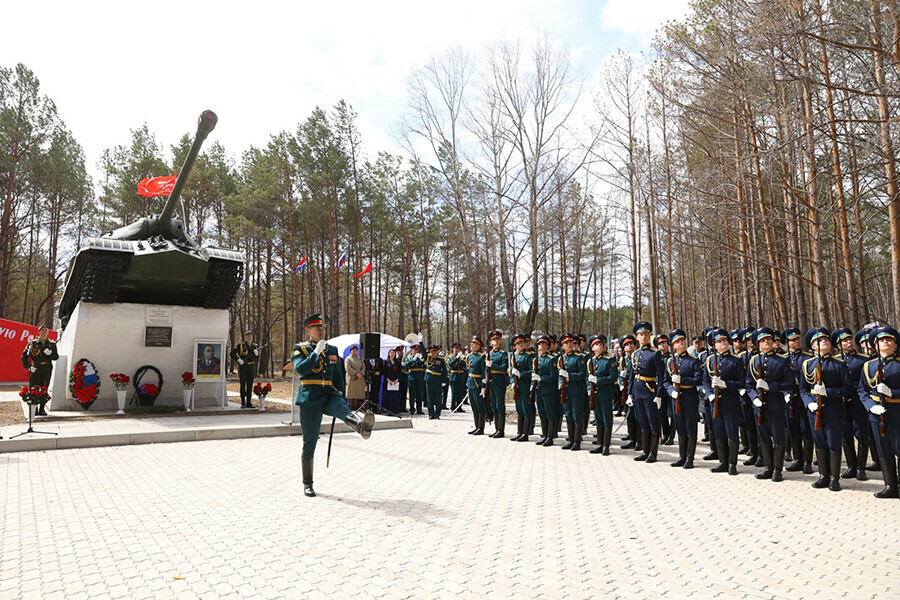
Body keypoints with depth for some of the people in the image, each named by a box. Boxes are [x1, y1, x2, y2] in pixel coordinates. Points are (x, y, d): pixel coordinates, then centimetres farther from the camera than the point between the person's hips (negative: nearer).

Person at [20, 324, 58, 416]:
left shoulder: (52, 344, 12)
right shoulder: (33, 342, 6)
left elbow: (56, 357, 11)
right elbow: (24, 355, 3)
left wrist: (50, 353, -11)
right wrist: (28, 366, -8)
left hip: (47, 368, 2)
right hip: (35, 369, -1)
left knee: (44, 389, 3)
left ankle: (42, 409, 11)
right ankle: (34, 409, 5)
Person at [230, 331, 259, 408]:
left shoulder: (255, 346, 10)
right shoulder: (240, 346, -2)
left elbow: (257, 359, 9)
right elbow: (232, 354, -5)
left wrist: (256, 354, -11)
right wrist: (238, 360, -15)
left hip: (252, 368, 4)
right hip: (243, 368, -4)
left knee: (250, 386, 5)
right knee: (243, 385, -2)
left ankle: (248, 403, 10)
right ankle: (243, 403, 3)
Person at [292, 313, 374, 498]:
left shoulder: (332, 350, 16)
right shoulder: (300, 349, 4)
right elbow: (299, 369, -16)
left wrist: (340, 397, 21)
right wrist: (316, 353, -23)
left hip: (330, 396, 2)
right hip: (310, 399, -2)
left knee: (343, 409, -34)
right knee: (309, 442, 3)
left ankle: (362, 425, -66)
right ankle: (307, 485, 16)